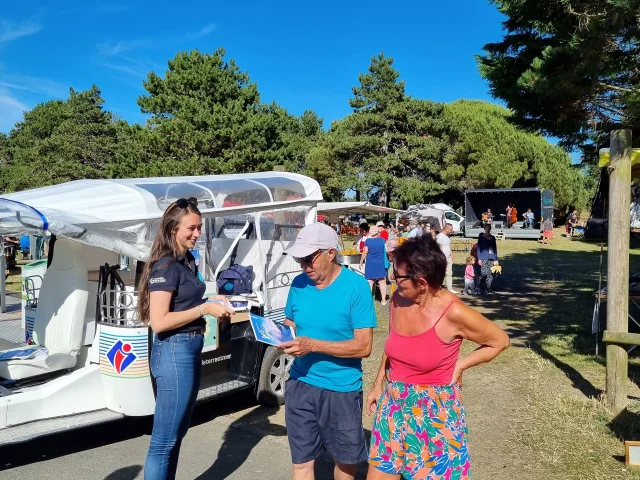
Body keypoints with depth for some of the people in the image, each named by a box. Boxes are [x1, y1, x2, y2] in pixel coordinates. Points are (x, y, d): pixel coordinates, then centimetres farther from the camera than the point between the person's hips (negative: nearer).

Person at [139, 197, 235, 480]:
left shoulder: (188, 261, 11)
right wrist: (204, 310, -19)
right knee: (164, 439, 2)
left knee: (178, 432, 21)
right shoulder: (165, 266, -17)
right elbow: (159, 322, -22)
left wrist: (212, 305, 3)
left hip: (190, 350, 10)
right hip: (174, 352, -10)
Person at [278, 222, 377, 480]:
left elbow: (363, 346, -19)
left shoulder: (356, 286, -17)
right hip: (300, 385, 4)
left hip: (341, 389, -3)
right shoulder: (299, 283, -1)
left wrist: (312, 345, -28)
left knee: (345, 459, 19)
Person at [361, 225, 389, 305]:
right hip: (381, 264, 1)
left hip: (370, 264, -1)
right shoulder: (382, 240, -2)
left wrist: (361, 262, 1)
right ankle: (383, 300, 12)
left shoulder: (368, 241, -8)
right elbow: (386, 250, 12)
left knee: (370, 282, 4)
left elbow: (365, 252, -7)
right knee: (382, 282, 7)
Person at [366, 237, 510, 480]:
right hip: (394, 406, 5)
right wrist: (378, 385, 12)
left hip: (434, 413, -5)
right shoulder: (398, 300, -7)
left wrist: (459, 366, -10)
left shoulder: (453, 313, -22)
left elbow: (500, 341, -7)